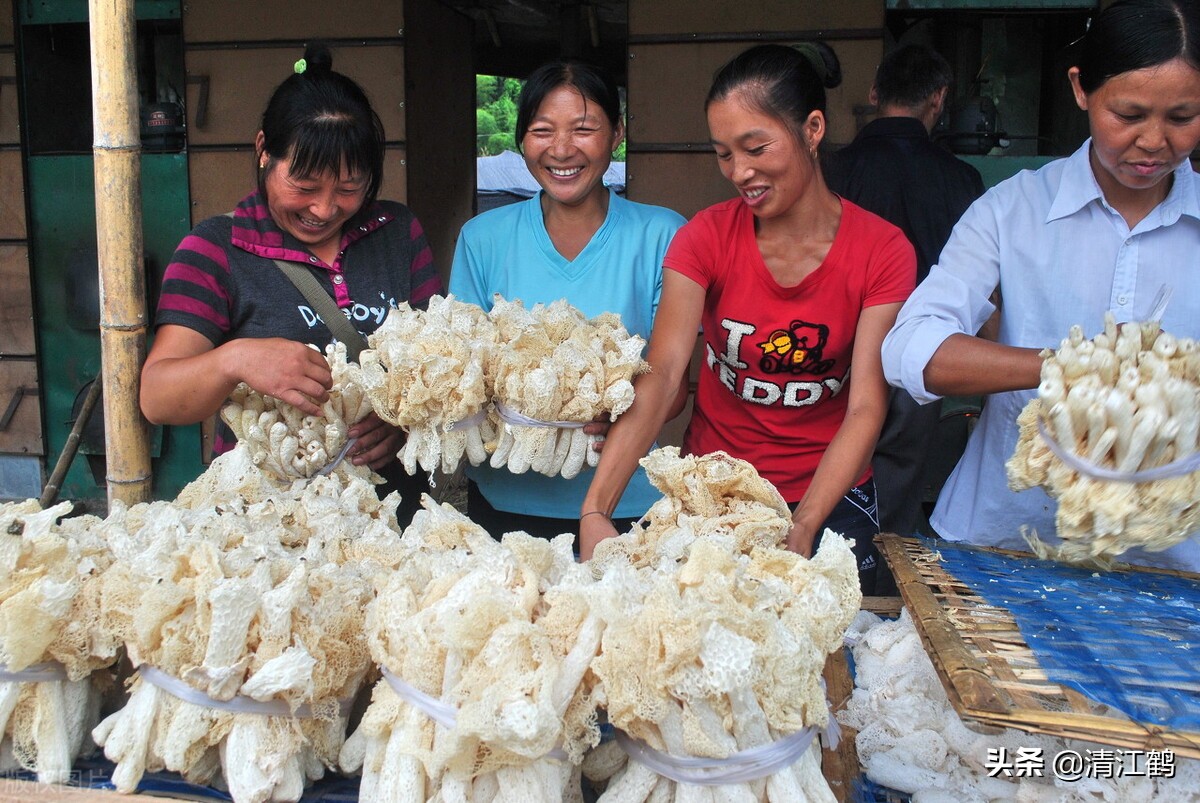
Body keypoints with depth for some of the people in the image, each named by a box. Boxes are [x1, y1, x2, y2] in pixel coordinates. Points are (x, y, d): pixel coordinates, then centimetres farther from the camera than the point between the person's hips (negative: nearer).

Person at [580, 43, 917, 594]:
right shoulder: (706, 238, -10)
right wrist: (596, 509, -33)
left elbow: (866, 409, -18)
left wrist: (801, 531, -32)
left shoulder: (882, 252, -12)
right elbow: (660, 374, -21)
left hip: (827, 497, 0)